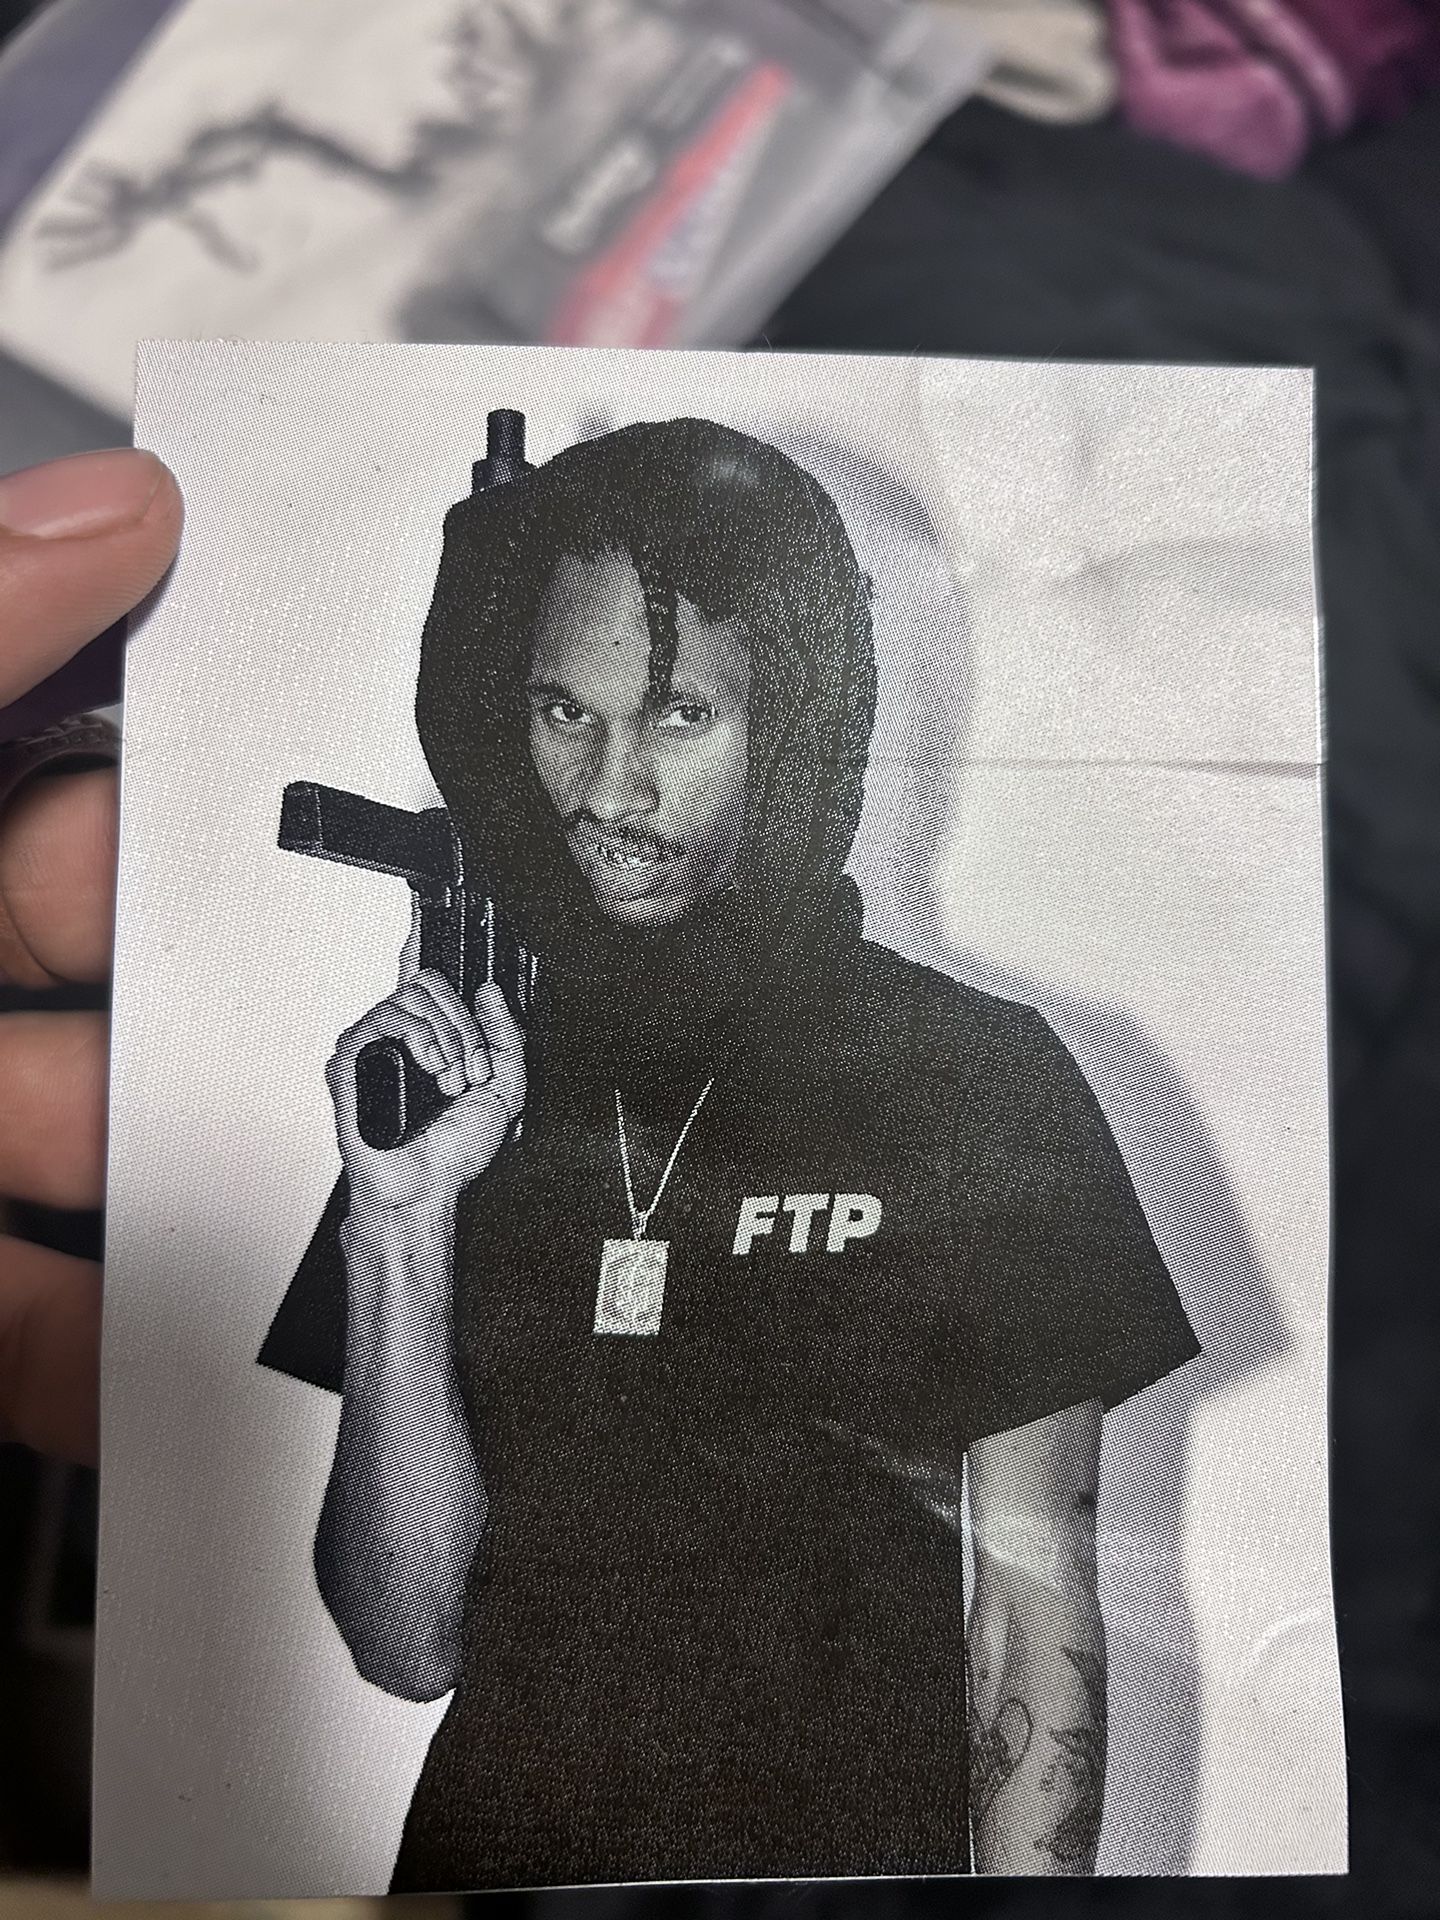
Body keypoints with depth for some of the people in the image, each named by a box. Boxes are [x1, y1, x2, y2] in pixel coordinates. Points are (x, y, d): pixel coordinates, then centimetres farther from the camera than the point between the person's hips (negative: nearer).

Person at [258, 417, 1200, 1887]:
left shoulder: (981, 1081, -12)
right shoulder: (462, 1086, -5)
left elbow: (1034, 1609, -7)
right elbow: (408, 1646, -8)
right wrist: (402, 1224, -19)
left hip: (863, 1847, -1)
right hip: (488, 1848, 2)